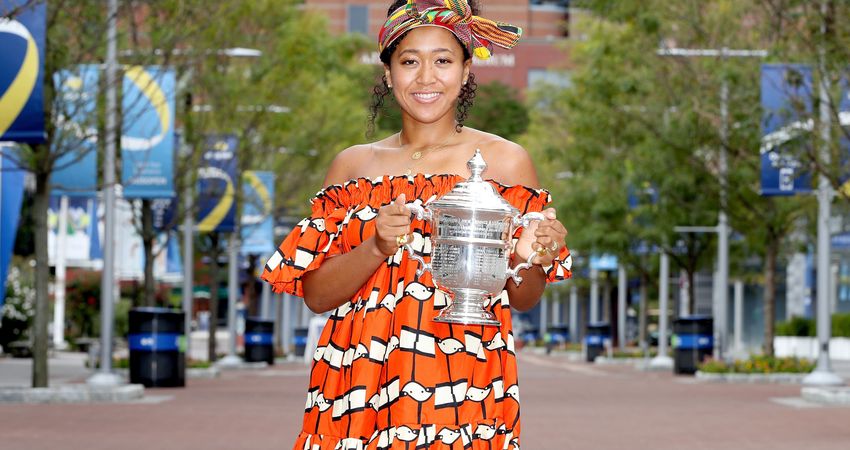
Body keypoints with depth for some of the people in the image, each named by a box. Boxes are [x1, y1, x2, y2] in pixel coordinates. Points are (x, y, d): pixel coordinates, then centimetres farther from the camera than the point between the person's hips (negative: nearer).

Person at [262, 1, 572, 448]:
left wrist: (526, 258, -15)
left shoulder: (506, 161, 3)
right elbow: (316, 294, 2)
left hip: (464, 389, -1)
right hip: (361, 389, 2)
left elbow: (524, 299, 7)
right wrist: (378, 246, -15)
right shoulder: (352, 166, 8)